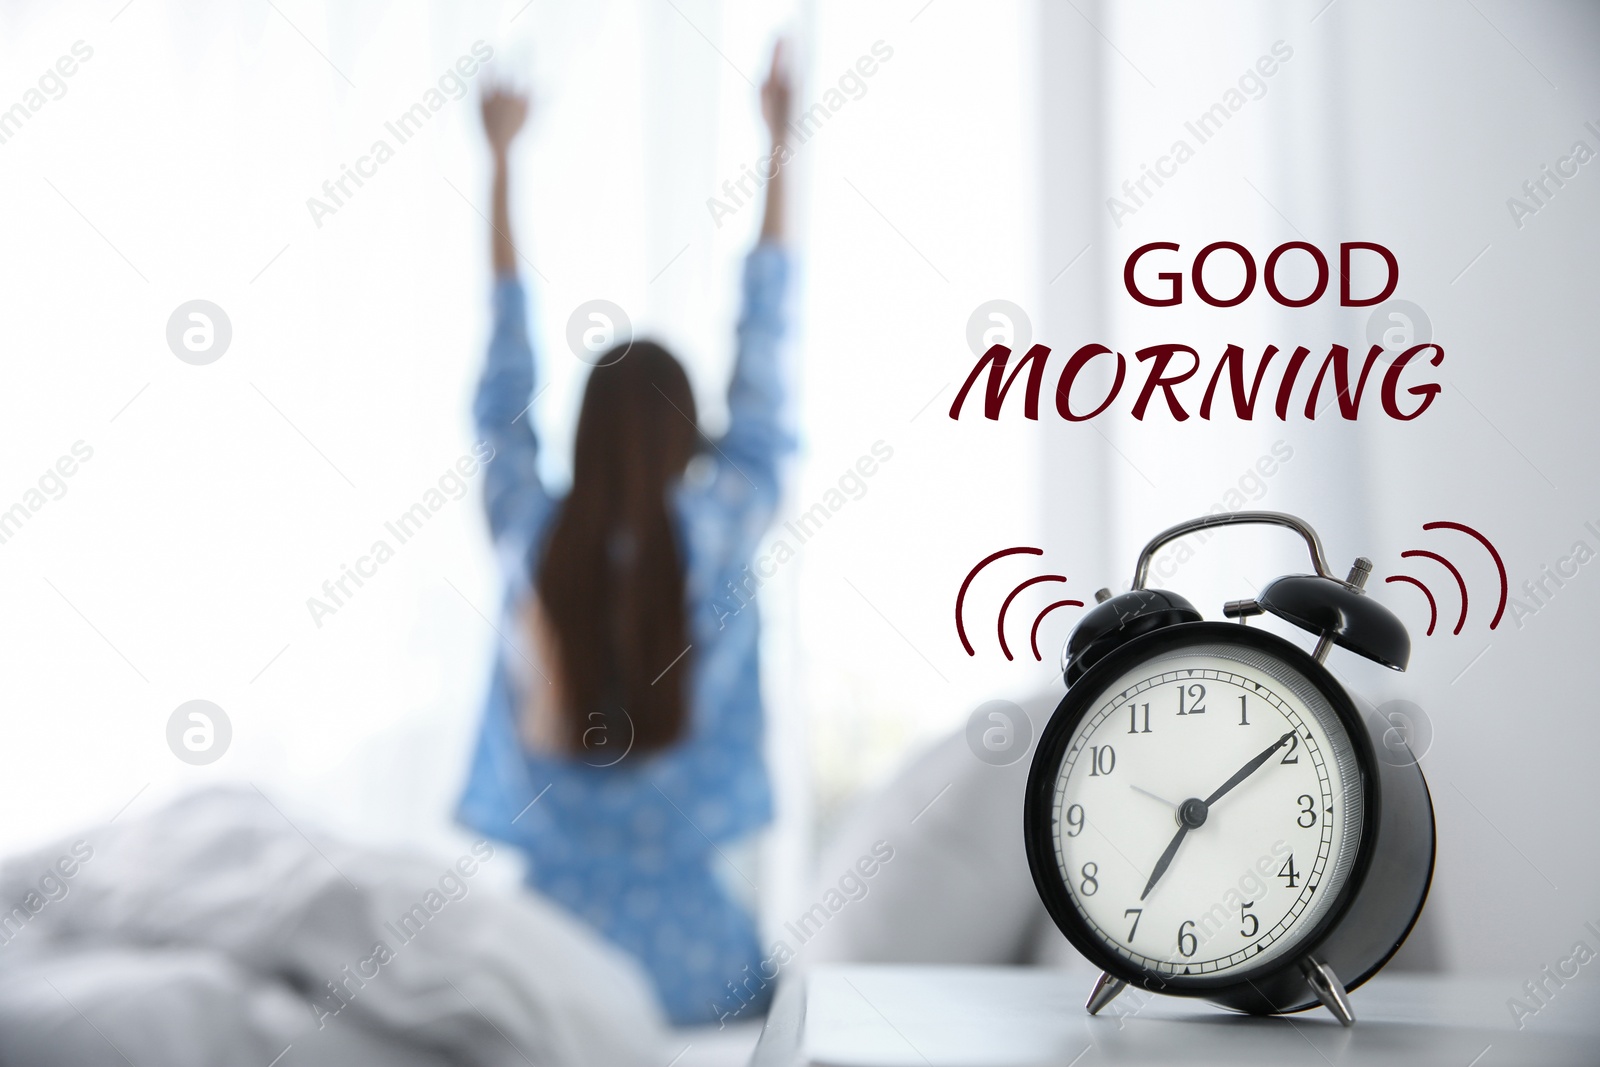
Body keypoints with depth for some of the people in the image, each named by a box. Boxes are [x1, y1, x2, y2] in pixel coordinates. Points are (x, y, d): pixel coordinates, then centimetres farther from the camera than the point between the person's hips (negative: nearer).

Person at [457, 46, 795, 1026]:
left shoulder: (529, 537, -6)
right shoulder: (720, 537, -11)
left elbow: (505, 391, 6)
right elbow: (764, 364, -2)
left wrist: (502, 159, 16)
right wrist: (780, 145, 7)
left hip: (552, 922, 2)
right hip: (689, 935, -1)